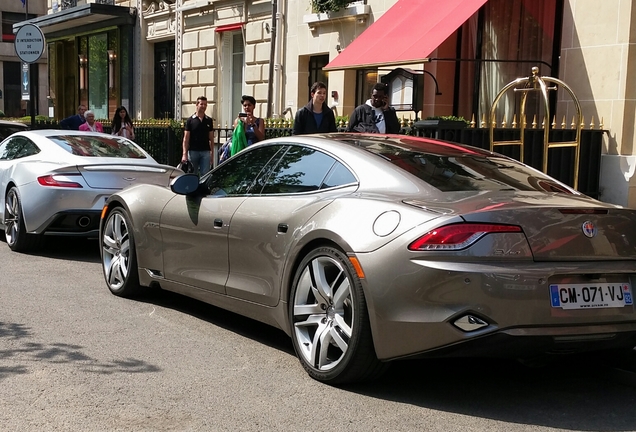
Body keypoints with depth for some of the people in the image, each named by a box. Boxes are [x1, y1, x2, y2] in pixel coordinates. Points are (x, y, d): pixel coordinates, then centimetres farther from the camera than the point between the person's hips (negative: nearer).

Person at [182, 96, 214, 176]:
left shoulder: (209, 120, 9)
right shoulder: (190, 120, 1)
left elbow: (211, 138, 12)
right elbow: (186, 138, -2)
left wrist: (212, 152, 4)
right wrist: (184, 154, -10)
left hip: (205, 152, 2)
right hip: (193, 151, -2)